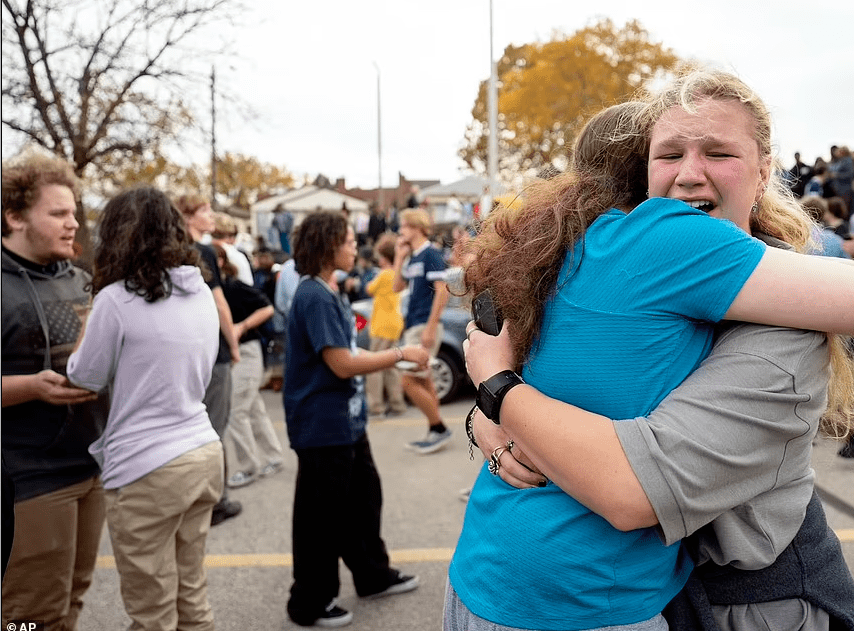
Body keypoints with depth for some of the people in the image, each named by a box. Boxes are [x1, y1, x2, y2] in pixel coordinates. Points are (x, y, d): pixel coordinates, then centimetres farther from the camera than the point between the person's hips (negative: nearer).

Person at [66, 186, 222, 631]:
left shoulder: (116, 299, -13)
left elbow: (85, 378, -1)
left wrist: (93, 308, 8)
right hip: (203, 451, 7)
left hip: (147, 469, -7)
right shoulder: (201, 293, 6)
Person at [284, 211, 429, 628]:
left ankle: (373, 575, 38)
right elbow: (342, 364, -25)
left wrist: (394, 358, 10)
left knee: (363, 498, 21)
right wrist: (400, 353, -18)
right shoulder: (315, 297, -21)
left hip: (346, 421, 10)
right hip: (322, 426, -10)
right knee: (321, 516, 4)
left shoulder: (328, 292, 10)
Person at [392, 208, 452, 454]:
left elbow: (442, 291, -18)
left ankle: (439, 429, 1)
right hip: (413, 327, 9)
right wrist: (399, 257, 11)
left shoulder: (431, 254, -11)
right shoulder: (412, 258, 15)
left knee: (409, 381, -10)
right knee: (423, 381, 12)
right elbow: (397, 287, 19)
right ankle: (435, 433, 19)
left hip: (425, 327, -9)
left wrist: (430, 328, -22)